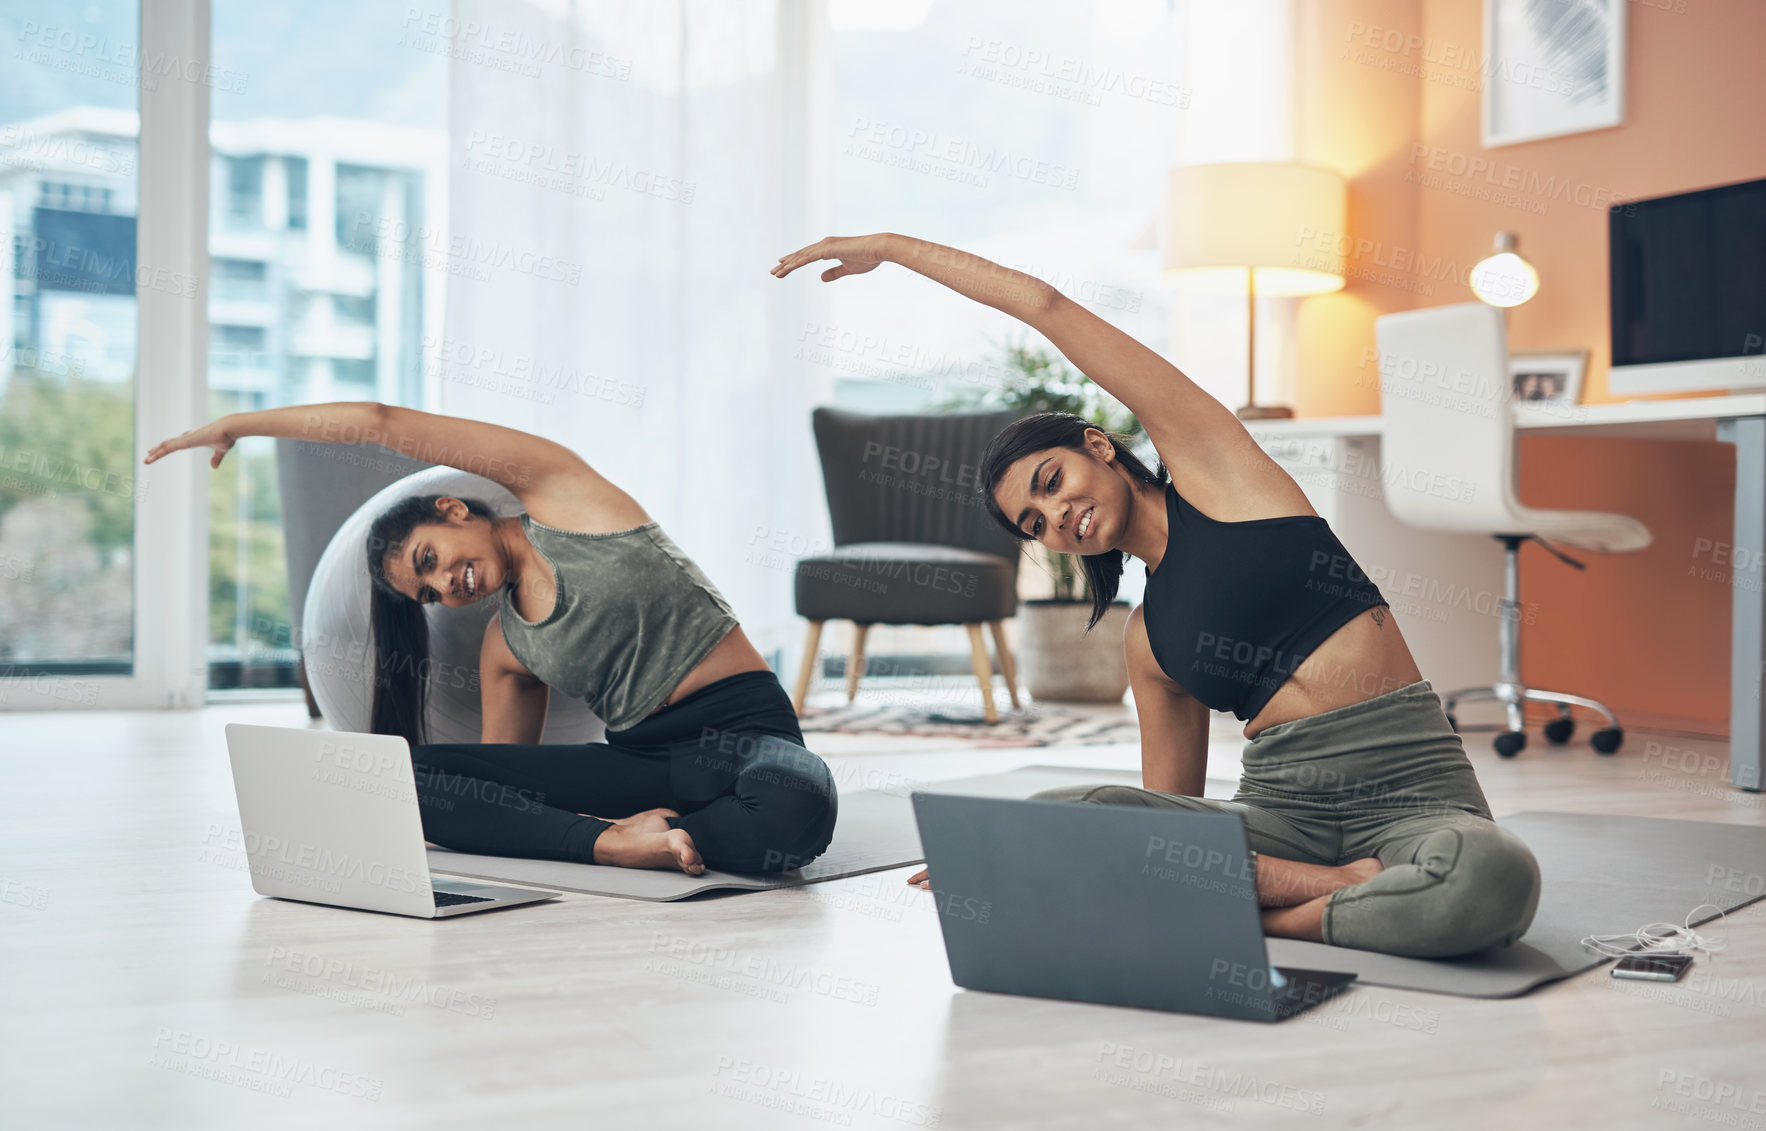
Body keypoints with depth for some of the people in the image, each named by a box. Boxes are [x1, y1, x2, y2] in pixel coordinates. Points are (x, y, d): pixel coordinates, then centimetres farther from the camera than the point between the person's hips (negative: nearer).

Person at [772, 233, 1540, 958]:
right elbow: (1170, 811, 22)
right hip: (1286, 807, 4)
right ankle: (1335, 886, -21)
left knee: (1492, 878, -40)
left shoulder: (1209, 464, 7)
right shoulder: (1149, 641, 18)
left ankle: (1247, 918, -18)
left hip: (1412, 794, -4)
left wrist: (890, 246, 13)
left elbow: (1046, 307, 6)